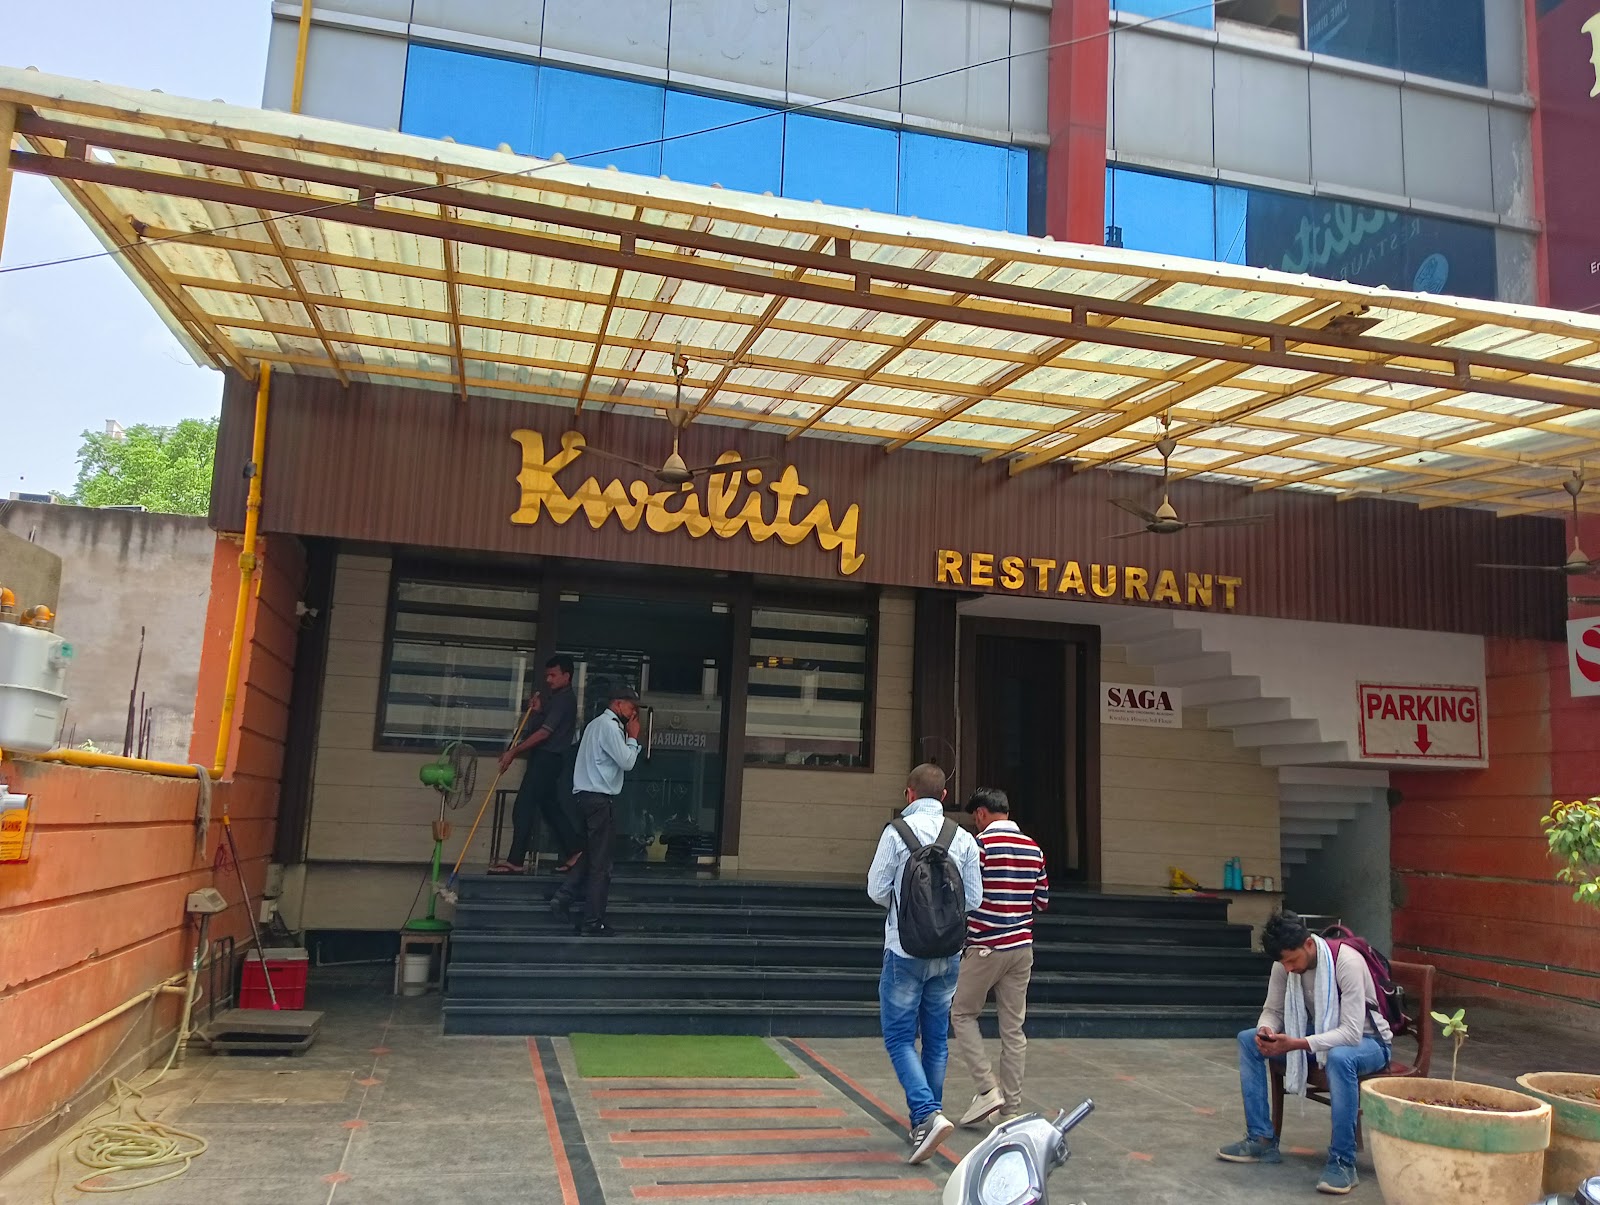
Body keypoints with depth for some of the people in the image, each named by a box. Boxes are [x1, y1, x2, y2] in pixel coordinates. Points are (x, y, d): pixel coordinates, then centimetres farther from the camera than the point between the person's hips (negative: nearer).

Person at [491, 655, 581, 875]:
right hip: (546, 759, 11)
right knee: (551, 807, 15)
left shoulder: (564, 700, -15)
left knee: (523, 809, -11)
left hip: (548, 759, -11)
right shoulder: (557, 697, 17)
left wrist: (513, 752, -19)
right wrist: (538, 710, 7)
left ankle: (515, 862, -10)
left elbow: (544, 733, -21)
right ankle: (575, 852, 19)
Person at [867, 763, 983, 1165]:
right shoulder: (964, 839, 0)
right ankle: (925, 1121, 24)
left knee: (899, 1038, 2)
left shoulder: (897, 833, -10)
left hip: (905, 951, -4)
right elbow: (973, 898, 3)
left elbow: (877, 890, -6)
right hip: (948, 954, 4)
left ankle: (927, 1115, -15)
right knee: (936, 1039, 15)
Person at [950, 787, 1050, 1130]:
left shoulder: (981, 844, -12)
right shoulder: (1034, 849, 7)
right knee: (1013, 1027, 9)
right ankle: (1011, 1108, 13)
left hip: (986, 947, -6)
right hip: (1022, 947, 6)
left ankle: (987, 1088, -1)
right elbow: (1042, 901, 12)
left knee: (962, 1014, 10)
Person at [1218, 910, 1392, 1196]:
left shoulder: (1347, 962, -31)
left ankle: (1342, 1161, -27)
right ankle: (1262, 1140, -4)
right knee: (1248, 1041, -10)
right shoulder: (1284, 963, -12)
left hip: (1365, 1041, -6)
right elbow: (1273, 1011, -1)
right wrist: (1266, 1031, -26)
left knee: (1339, 1057, -41)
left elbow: (1352, 1033, -34)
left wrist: (1297, 1044, -43)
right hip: (1319, 1035, 6)